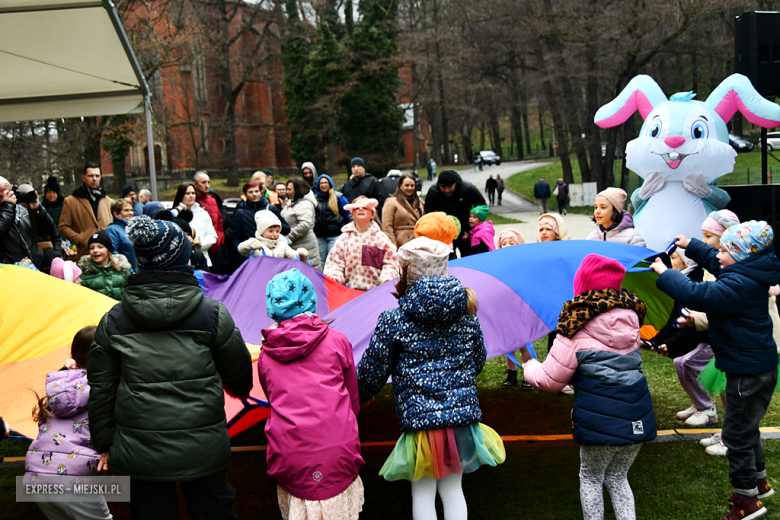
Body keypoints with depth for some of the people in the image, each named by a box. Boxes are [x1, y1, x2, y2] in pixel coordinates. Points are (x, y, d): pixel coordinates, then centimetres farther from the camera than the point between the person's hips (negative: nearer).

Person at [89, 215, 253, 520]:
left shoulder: (113, 320, -1)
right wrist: (241, 391, 28)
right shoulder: (213, 314, -7)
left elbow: (101, 388, 4)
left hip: (138, 452, 2)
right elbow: (238, 374, 4)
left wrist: (105, 443, 16)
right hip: (202, 449, -1)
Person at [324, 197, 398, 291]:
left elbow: (390, 264, 7)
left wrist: (386, 279, -11)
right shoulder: (344, 238, 11)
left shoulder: (382, 238, 8)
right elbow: (334, 263, 9)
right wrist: (334, 278, -9)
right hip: (348, 290, 1)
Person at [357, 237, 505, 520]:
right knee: (452, 488, 18)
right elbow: (478, 361, 15)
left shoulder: (392, 321, -9)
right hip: (463, 415, 4)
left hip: (419, 419, -4)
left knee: (423, 493, 10)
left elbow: (371, 372, -2)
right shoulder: (467, 315, 2)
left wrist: (359, 397, 19)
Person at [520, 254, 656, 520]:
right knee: (618, 477, 22)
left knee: (591, 478, 15)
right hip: (637, 415, 5)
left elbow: (550, 380, -5)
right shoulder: (629, 318, 9)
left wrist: (529, 364, 16)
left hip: (601, 417, -5)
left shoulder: (577, 329, -9)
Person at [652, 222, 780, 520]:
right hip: (756, 364, 11)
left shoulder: (739, 285, -29)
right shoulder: (747, 274, 2)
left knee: (736, 434, 2)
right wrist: (690, 246, 25)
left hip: (749, 370, -11)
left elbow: (696, 295, -36)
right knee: (746, 428, 26)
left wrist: (664, 273, -24)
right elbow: (715, 263, 23)